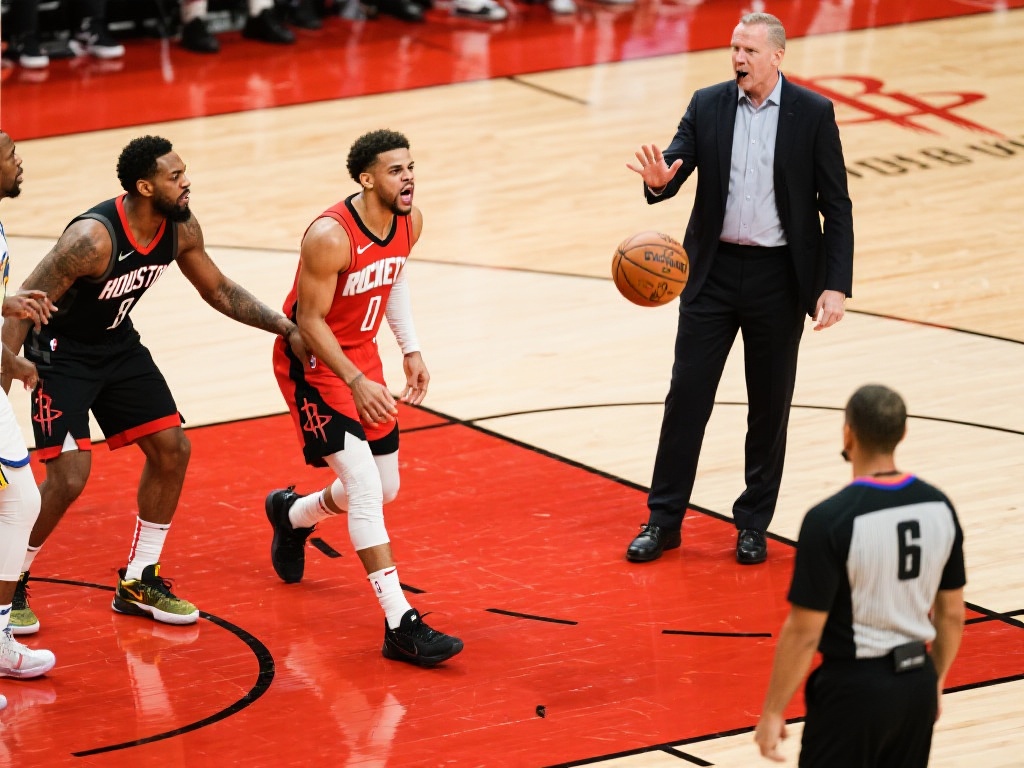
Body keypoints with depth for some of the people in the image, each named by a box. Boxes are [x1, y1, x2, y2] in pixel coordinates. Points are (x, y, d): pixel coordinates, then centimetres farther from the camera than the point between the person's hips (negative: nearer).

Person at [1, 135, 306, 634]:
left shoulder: (181, 228, -11)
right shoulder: (93, 238, -33)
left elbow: (218, 289, 8)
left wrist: (287, 329, 0)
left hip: (117, 344, 8)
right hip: (61, 352, -8)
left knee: (171, 449, 5)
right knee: (69, 476, -16)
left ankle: (138, 583, 18)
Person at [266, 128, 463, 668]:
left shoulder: (409, 223, -6)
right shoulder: (330, 237, -28)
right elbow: (309, 321, -22)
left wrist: (410, 350, 9)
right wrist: (356, 382, -27)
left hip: (362, 356, 8)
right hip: (311, 362, -8)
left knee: (383, 489, 15)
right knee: (365, 487, -18)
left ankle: (291, 514, 47)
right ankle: (401, 627, -20)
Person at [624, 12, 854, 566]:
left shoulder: (813, 114, -5)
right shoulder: (707, 106, 1)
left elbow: (836, 207, -4)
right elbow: (676, 166, -8)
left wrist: (835, 286, -11)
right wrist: (659, 178, -34)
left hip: (780, 277, -1)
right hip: (714, 270, 1)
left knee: (769, 405, 7)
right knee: (686, 394, 1)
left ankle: (753, 524, 21)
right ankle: (663, 520, 11)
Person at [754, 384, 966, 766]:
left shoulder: (830, 520, -19)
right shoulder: (939, 507, -1)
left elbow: (804, 633, -16)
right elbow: (952, 614, 8)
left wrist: (773, 711, -7)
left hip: (854, 689, -6)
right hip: (918, 684, 6)